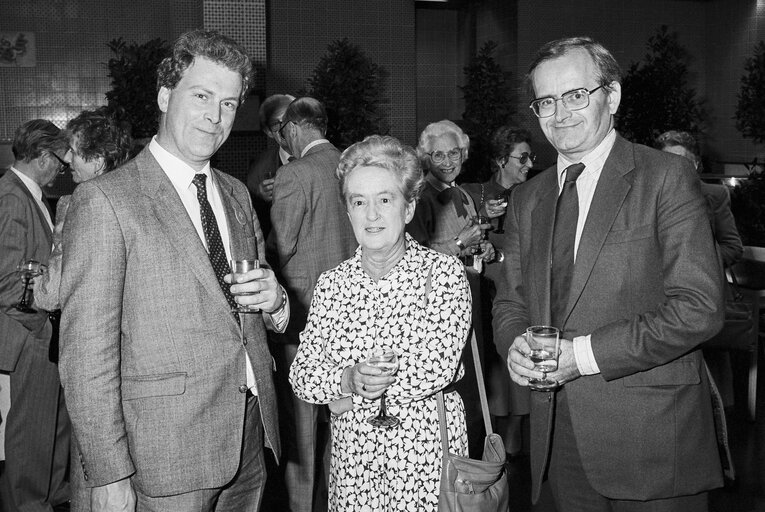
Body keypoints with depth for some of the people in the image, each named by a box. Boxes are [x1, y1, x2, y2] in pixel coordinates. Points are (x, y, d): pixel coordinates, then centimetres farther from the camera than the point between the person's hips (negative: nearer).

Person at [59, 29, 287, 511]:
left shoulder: (237, 194, 9)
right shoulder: (105, 200, -12)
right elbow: (87, 351, -14)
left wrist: (275, 300, -5)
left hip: (251, 441, 6)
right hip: (167, 458, -6)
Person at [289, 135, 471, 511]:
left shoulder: (444, 273, -9)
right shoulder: (331, 283, 2)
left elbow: (437, 368, -18)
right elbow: (301, 375, -2)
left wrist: (349, 398, -11)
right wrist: (347, 379, -23)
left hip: (429, 456, -3)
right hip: (353, 461, 3)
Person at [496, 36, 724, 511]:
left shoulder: (666, 178, -7)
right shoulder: (527, 199, 11)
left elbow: (699, 308, -14)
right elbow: (510, 300, 16)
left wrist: (584, 353, -18)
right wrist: (515, 345, -7)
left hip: (652, 437, -4)